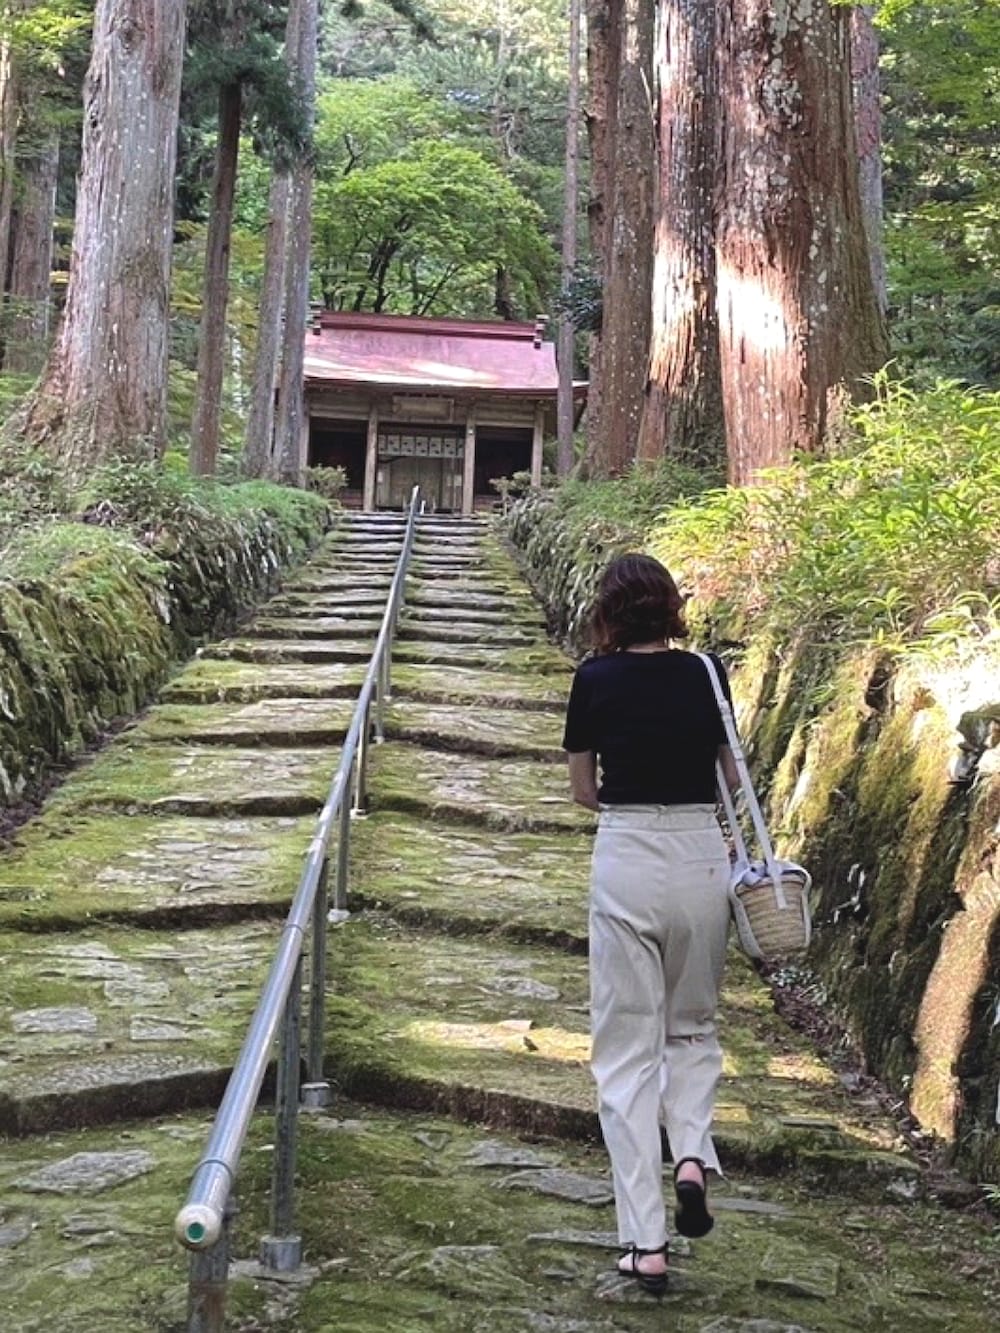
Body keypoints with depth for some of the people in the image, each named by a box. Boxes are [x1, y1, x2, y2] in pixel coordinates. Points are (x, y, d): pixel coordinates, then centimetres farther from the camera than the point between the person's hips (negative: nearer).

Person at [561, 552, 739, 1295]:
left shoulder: (596, 680, -1)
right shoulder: (706, 675, 4)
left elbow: (583, 791, 8)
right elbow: (732, 780, 12)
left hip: (626, 861, -2)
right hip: (701, 858, 2)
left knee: (628, 1049, 5)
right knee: (693, 1028, 23)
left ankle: (646, 1243, 2)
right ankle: (693, 1157, -2)